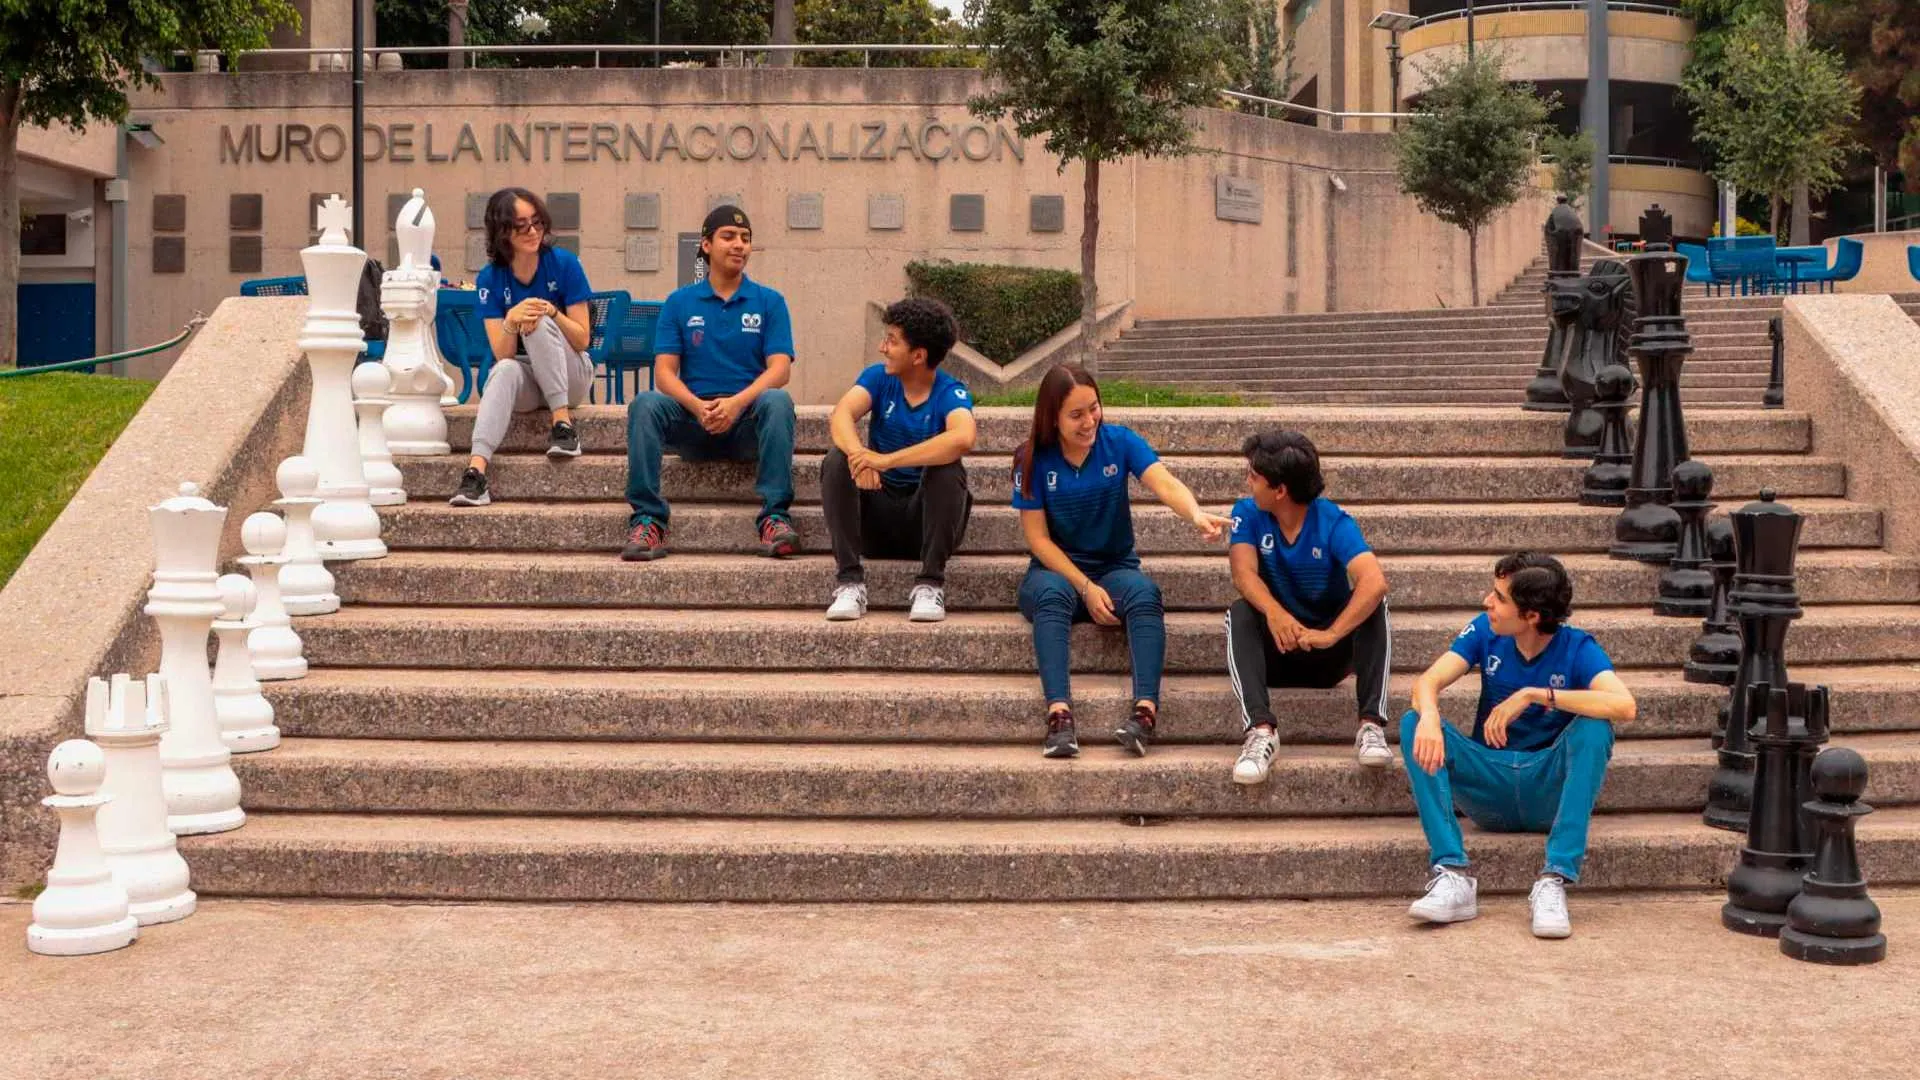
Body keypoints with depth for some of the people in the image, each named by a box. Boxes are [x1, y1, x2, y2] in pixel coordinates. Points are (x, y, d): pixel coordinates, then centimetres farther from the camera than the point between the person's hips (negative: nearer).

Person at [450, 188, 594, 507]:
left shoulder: (564, 263, -9)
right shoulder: (491, 278, -5)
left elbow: (582, 339, -8)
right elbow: (502, 355, -9)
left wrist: (552, 312, -26)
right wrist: (511, 320, -29)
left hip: (570, 376, -1)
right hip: (525, 380, 1)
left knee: (538, 323, -28)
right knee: (505, 370, -34)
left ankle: (563, 422, -27)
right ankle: (476, 470, -51)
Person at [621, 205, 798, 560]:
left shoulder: (770, 302, 8)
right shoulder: (679, 302, 10)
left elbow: (780, 369, -5)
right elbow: (664, 371, 1)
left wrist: (737, 402, -23)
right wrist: (698, 406, -21)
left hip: (748, 420, -1)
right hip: (693, 420, 1)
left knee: (777, 401, -32)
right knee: (646, 403, -28)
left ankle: (775, 517, -35)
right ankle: (647, 521, -30)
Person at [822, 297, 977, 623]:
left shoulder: (950, 393, -13)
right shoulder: (879, 377, -2)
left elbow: (963, 438, -36)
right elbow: (841, 414, -21)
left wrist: (887, 460, -42)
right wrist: (858, 453, -43)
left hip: (928, 515, -3)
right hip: (877, 513, 3)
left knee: (948, 468, -30)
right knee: (837, 460, -22)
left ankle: (930, 584, -25)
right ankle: (849, 581, -25)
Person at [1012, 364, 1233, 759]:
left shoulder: (1119, 442, -2)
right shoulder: (1033, 459, -4)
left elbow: (1164, 483, -19)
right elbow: (1038, 538, -6)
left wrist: (1197, 514, -41)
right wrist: (1086, 587, -18)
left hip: (1115, 568, 1)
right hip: (1056, 571, -1)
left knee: (1145, 592, -33)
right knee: (1051, 594, -36)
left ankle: (1146, 709, -49)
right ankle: (1059, 713, -52)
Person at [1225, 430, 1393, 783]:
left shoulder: (1334, 523, -15)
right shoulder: (1248, 514, -7)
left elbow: (1375, 582, -32)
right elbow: (1244, 572, -24)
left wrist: (1330, 635, -46)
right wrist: (1273, 612, -46)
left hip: (1330, 651, -1)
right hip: (1275, 649, 1)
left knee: (1374, 604, -25)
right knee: (1239, 613, -28)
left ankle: (1371, 725, -36)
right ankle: (1260, 728, -45)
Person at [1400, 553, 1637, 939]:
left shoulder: (1577, 648, -11)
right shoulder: (1485, 632, -1)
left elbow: (1624, 706, -30)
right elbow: (1428, 680, -13)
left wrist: (1533, 695, -31)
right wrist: (1429, 716, -37)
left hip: (1549, 790, -3)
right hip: (1490, 788, 3)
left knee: (1593, 729, -30)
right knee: (1414, 724, -20)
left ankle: (1554, 881, -34)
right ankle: (1453, 877, -32)